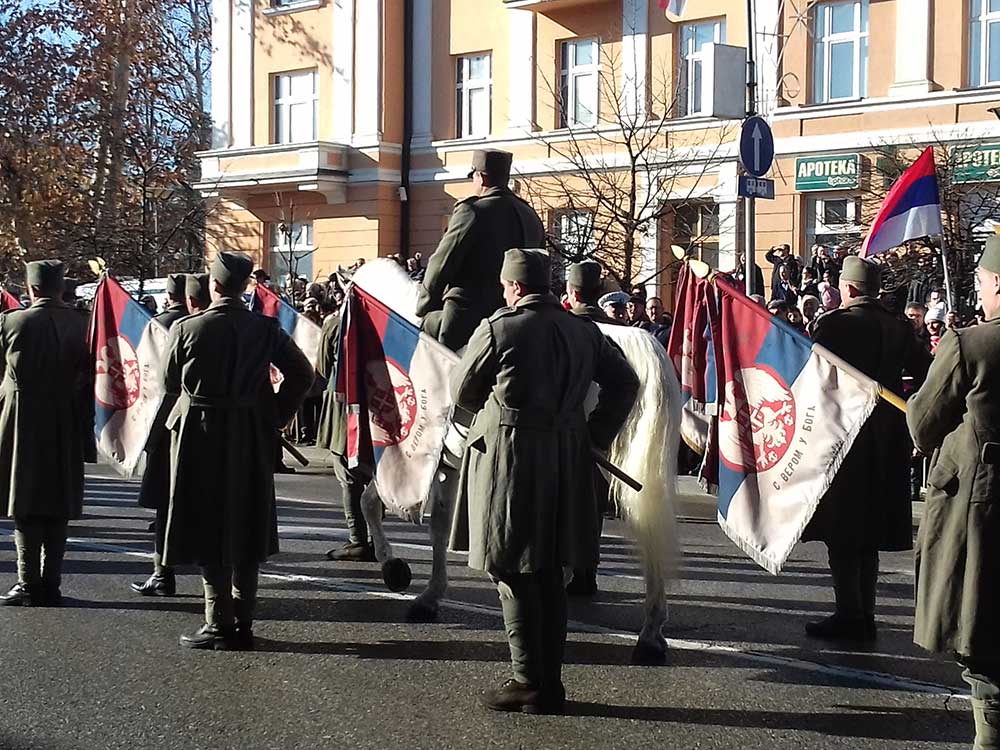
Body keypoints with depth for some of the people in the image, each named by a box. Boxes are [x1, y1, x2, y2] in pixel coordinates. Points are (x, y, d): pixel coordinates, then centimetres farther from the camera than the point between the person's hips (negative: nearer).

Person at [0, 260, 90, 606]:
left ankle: (29, 584, -1)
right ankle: (51, 584, 10)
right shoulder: (79, 324, -3)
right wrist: (82, 423, 9)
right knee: (58, 507, 9)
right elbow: (88, 378, -1)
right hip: (66, 427, 3)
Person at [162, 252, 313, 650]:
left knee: (209, 531, 3)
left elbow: (170, 383, 2)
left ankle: (219, 624, -1)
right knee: (247, 529, 12)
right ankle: (242, 624, 15)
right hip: (252, 439, 3)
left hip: (200, 435, -3)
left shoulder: (187, 329, -9)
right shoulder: (266, 329, -2)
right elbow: (302, 374, 0)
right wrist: (276, 415, 8)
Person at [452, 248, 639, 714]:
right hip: (566, 461, 6)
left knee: (513, 574, 1)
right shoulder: (584, 331, 7)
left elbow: (461, 392, 3)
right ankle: (551, 682, 16)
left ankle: (529, 684, 1)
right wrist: (597, 435, 14)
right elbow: (625, 383, 13)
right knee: (550, 575, 13)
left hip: (508, 455, -6)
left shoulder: (497, 330, -8)